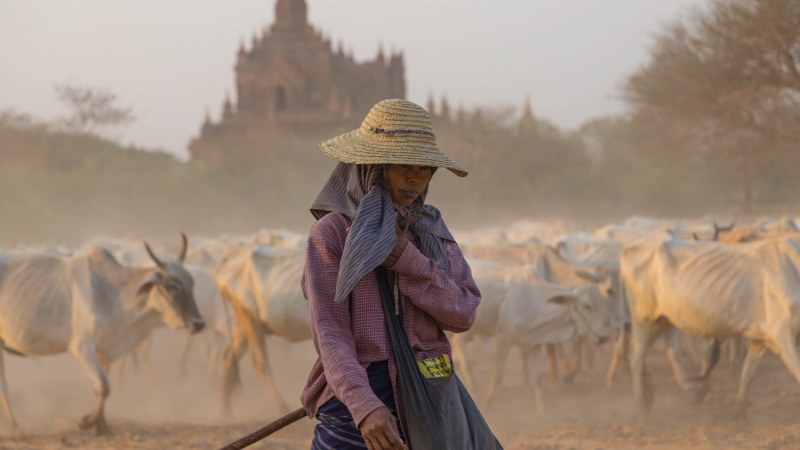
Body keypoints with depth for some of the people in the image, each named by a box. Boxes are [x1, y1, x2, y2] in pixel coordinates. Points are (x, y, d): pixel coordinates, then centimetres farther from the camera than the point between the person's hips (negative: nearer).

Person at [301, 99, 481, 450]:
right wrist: (365, 407, -29)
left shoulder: (430, 230, 12)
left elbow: (463, 314, 0)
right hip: (357, 402, -4)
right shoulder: (331, 233, -4)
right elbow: (329, 332, -13)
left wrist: (407, 261, -14)